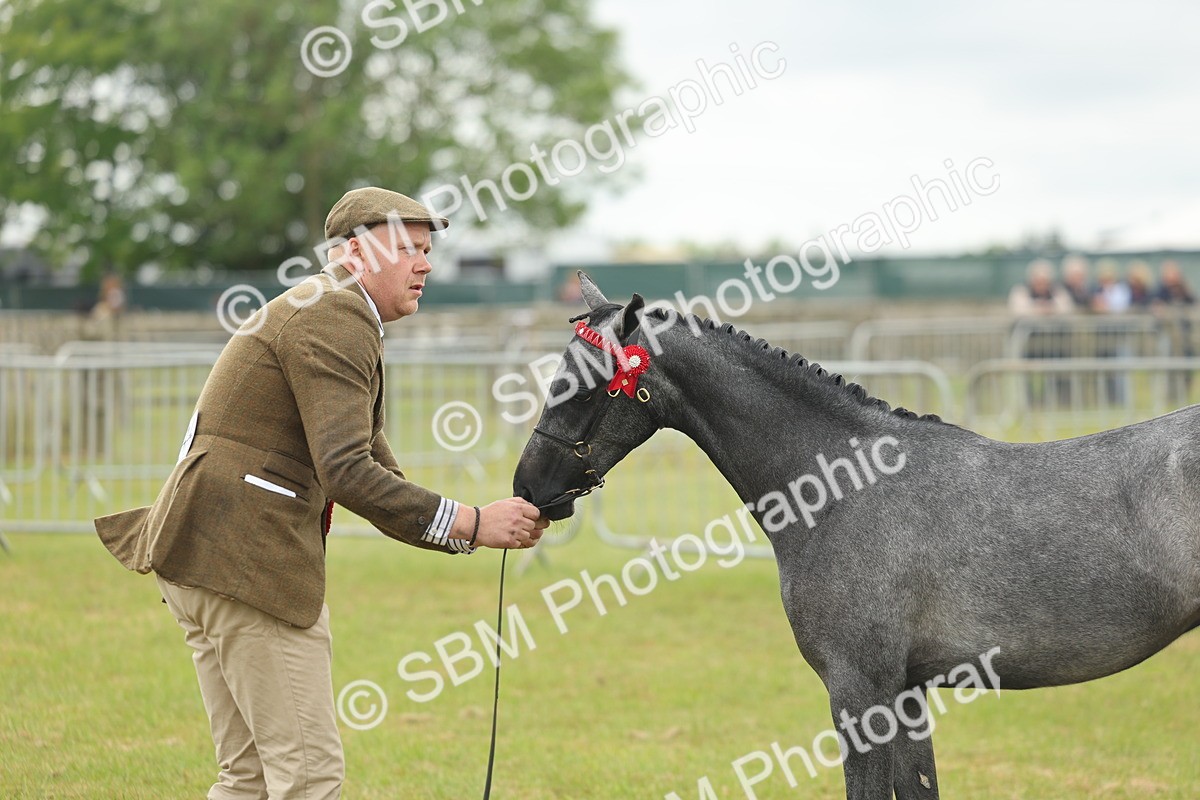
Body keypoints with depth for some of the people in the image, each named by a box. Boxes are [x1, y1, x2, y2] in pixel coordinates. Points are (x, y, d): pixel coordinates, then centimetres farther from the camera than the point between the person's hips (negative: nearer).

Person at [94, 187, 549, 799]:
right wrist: (470, 524, -18)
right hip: (246, 562, -11)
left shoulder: (324, 315, 24)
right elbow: (345, 473, -22)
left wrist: (487, 522, 8)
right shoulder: (335, 317, -11)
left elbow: (379, 478, 22)